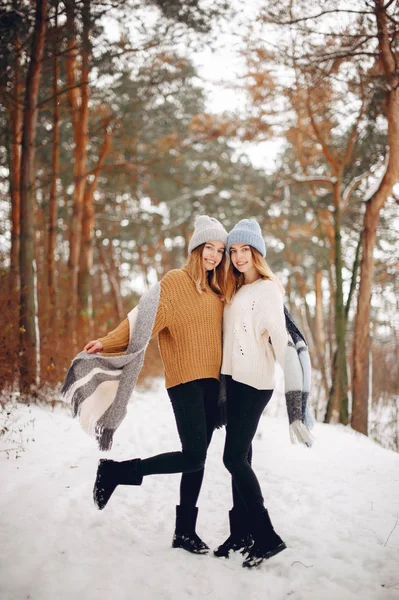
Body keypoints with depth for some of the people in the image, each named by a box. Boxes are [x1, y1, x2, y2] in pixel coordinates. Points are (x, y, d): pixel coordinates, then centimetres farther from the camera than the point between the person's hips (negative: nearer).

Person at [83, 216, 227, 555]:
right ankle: (115, 471, 1)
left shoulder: (217, 289, 13)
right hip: (185, 380, -6)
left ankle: (185, 531, 19)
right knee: (193, 456, -14)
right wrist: (108, 342, -26)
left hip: (212, 381, 6)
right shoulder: (174, 281, -6)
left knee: (198, 458, 9)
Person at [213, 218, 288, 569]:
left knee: (234, 457, -10)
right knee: (240, 456, 10)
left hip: (255, 383, -8)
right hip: (233, 380, 8)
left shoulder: (268, 288, -8)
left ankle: (267, 537, -2)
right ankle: (242, 532, 17)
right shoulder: (234, 290, 17)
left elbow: (280, 337, -18)